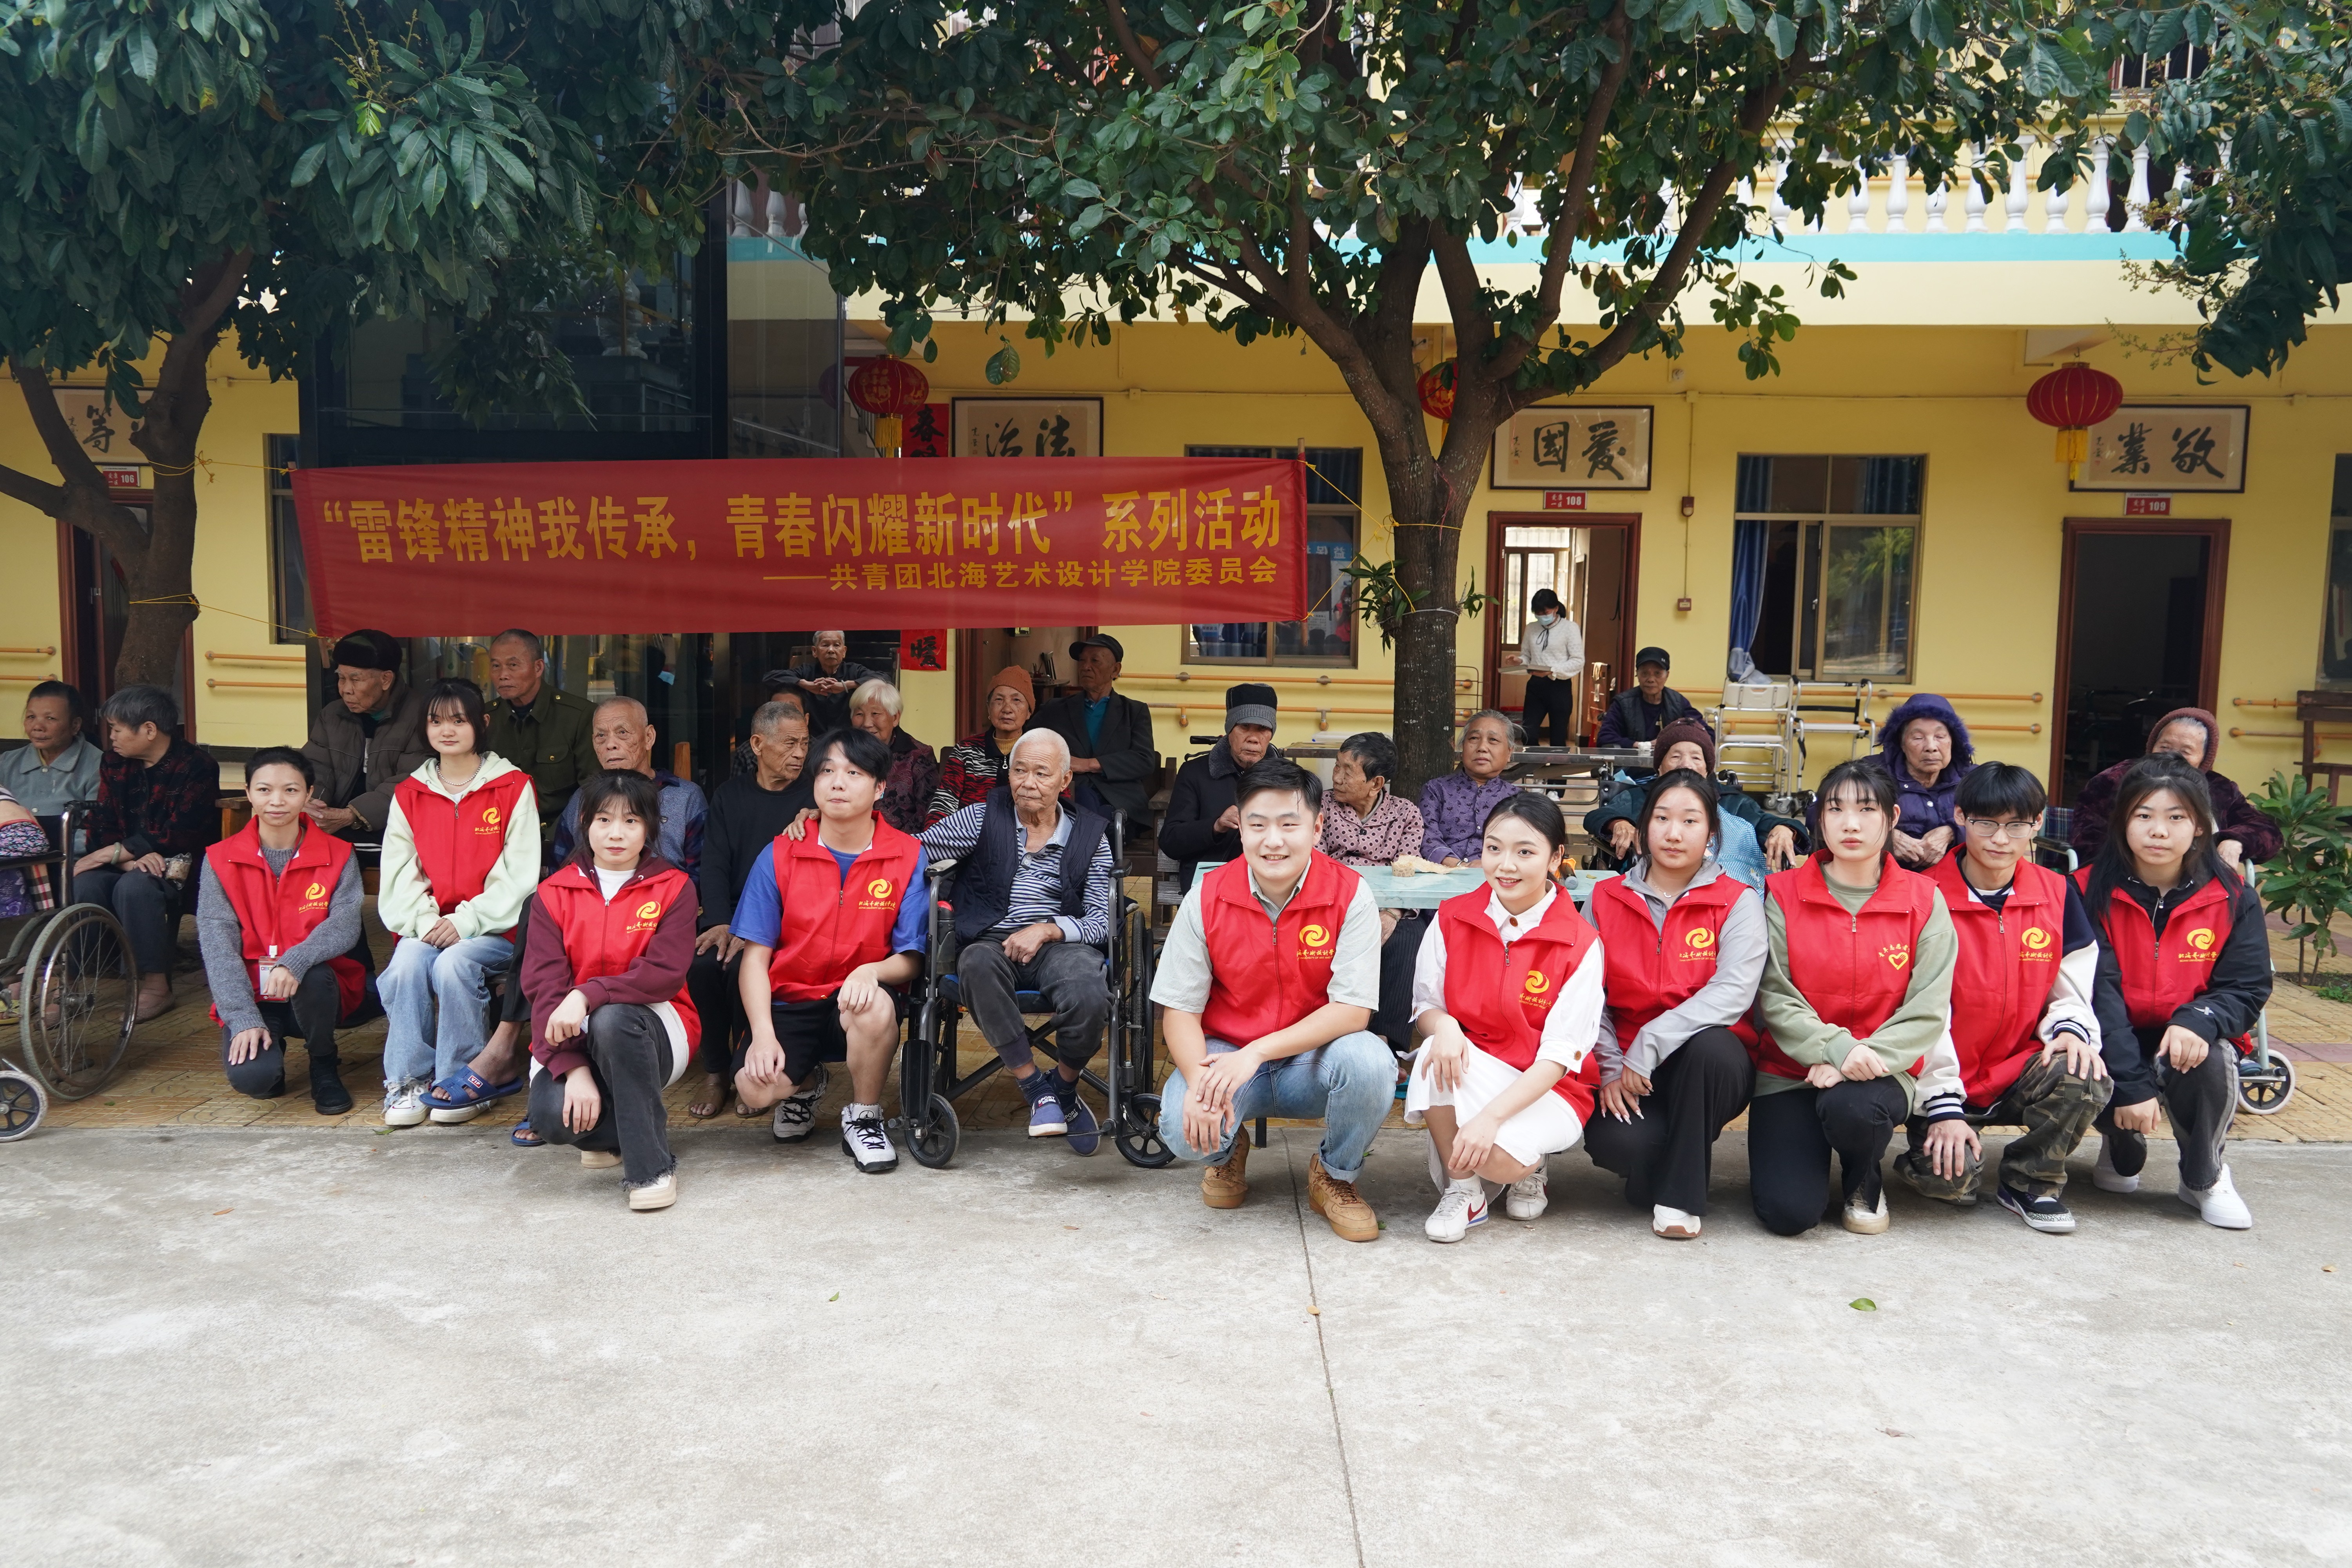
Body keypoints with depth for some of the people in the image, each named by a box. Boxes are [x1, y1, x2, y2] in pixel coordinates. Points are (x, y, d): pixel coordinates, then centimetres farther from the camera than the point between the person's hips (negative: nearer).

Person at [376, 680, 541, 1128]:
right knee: (406, 962, -27)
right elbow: (398, 873, 7)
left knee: (455, 963, -31)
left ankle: (464, 1076, -14)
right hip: (427, 928, 3)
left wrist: (465, 922, -16)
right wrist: (424, 921, -12)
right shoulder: (409, 794, 13)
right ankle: (407, 1080, -14)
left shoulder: (514, 787, 0)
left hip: (494, 928, -3)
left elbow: (517, 876, -6)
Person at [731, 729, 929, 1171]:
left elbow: (912, 958, -4)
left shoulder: (908, 857, -4)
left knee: (876, 1009, -37)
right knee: (755, 1087, -26)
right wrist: (763, 1033, -16)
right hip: (790, 1002, 1)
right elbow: (756, 955, -1)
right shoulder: (780, 856, -1)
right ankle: (805, 1083, 17)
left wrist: (871, 971, -27)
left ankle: (863, 1118, -6)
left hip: (858, 998, -1)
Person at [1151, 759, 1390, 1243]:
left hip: (1314, 1061, 0)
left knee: (1370, 1062, -33)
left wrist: (1257, 1051, -28)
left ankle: (1334, 1176, 1)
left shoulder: (1349, 895, -13)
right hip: (1225, 1054, 1)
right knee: (1185, 1126, -30)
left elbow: (1353, 1009, -18)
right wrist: (1199, 1082, -27)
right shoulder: (1207, 898, -8)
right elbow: (1179, 1009, -6)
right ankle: (1229, 1152, 13)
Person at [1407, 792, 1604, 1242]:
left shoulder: (1580, 945, -11)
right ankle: (1462, 1191, -10)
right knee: (1439, 1056, -32)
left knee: (1496, 1157, -33)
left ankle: (1529, 1167, 8)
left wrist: (1491, 1116, -27)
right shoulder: (1452, 919, -1)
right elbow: (1424, 1007, 3)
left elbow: (1559, 1055, -14)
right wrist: (1442, 1025, -24)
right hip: (1472, 1075, 3)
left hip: (1549, 1088, -3)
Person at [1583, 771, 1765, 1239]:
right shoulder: (1606, 899, 6)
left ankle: (1681, 1193, -18)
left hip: (1711, 1064, -1)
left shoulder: (1738, 902, -2)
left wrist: (1649, 1045, -24)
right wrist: (1611, 1068, -14)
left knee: (1708, 1046, -37)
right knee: (1613, 1140, -31)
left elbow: (1733, 992, -18)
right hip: (1627, 1076, 1)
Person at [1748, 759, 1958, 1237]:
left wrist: (1859, 1062, -18)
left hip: (1880, 1072, 0)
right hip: (1791, 1071, 0)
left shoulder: (1923, 901, 1)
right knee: (1787, 1211, -19)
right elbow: (1774, 997, -6)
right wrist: (1836, 1048, -22)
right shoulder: (1784, 894, 0)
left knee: (1851, 1108, -37)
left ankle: (1865, 1183, 1)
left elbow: (1927, 1010, -5)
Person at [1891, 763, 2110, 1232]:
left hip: (2020, 1069, 3)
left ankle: (2030, 1182, -3)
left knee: (2086, 1079, -29)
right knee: (1951, 1178, -26)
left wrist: (2070, 1030, -15)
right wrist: (1944, 1108, -15)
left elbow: (2074, 990, 10)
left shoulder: (2058, 894, 3)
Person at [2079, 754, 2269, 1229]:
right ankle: (2122, 1150, 9)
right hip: (2113, 1044, -1)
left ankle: (2205, 1179, -2)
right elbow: (2096, 991, -17)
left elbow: (2248, 989, -6)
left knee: (2212, 1061, -34)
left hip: (2189, 1042, 1)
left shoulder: (2233, 897, -4)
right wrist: (2131, 1082, -27)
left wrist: (2199, 1020, -31)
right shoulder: (2092, 891, -11)